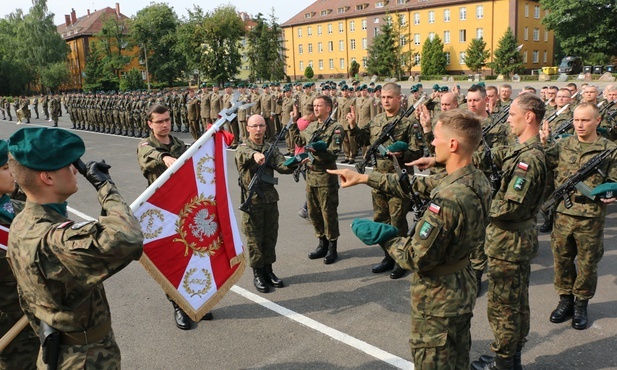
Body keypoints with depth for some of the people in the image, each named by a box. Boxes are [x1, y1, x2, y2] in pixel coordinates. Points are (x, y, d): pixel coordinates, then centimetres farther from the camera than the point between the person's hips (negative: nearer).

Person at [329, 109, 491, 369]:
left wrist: (384, 238, -9)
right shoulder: (477, 179, -6)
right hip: (463, 287, 8)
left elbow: (416, 258, -27)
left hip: (438, 298, -8)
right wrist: (365, 178, 3)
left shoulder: (448, 199, -33)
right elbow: (418, 184, 2)